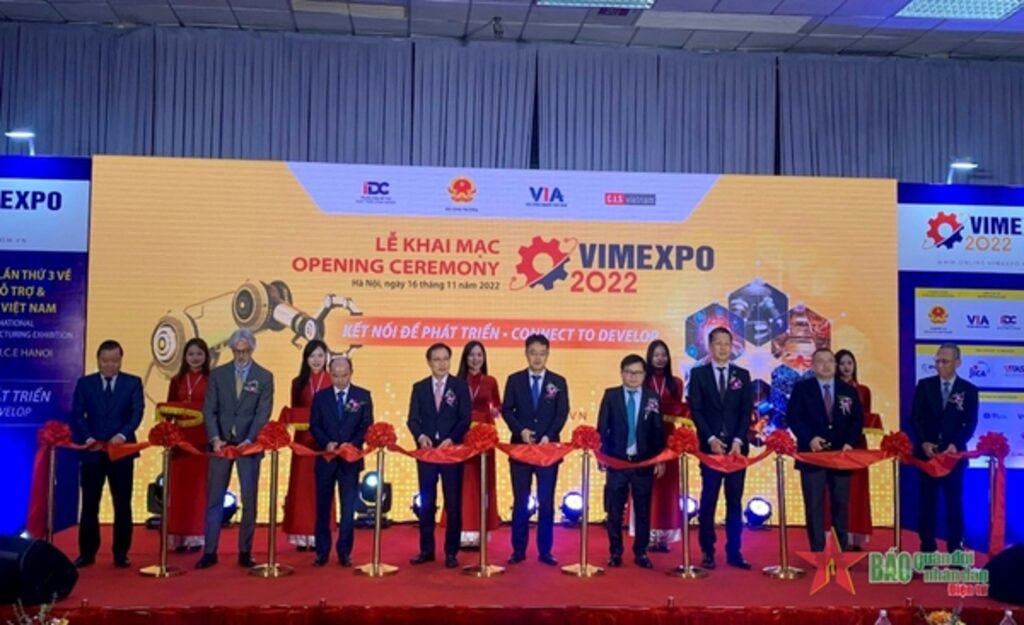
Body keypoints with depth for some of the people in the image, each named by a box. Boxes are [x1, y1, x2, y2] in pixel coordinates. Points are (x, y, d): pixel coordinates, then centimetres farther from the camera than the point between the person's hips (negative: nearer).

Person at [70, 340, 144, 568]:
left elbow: (137, 414, -7)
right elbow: (77, 415, 0)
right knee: (89, 504, 6)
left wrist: (123, 435, -24)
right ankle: (87, 552, 16)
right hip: (91, 451, 1)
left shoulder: (133, 383, 4)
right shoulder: (84, 383, 6)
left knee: (123, 505, 3)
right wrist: (87, 437, -17)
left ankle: (121, 553, 13)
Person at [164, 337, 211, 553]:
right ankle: (179, 536, 7)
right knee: (179, 486, 2)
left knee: (199, 486, 0)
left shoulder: (212, 380, 2)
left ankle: (196, 536, 6)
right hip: (180, 437, 3)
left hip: (203, 438, -3)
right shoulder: (177, 381, 12)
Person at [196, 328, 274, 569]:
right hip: (221, 443, 1)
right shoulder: (218, 374, 5)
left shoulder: (264, 377, 1)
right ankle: (210, 552, 9)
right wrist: (215, 438, -14)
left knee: (249, 500, 3)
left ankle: (245, 552, 12)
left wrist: (249, 440, -19)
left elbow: (263, 413, -6)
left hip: (248, 444, -1)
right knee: (214, 499, 4)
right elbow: (209, 410, 0)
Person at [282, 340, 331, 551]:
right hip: (303, 439, 2)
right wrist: (295, 423, -9)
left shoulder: (333, 382, 1)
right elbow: (293, 412, 10)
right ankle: (302, 535, 7)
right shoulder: (298, 382, 9)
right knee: (301, 485, 2)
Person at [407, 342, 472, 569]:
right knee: (426, 503, 7)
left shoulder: (460, 386, 2)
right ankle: (426, 550, 17)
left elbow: (465, 419, -4)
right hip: (426, 450, 2)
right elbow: (412, 419, 2)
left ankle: (451, 552, 9)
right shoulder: (419, 387, 8)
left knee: (453, 503, 2)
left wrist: (451, 440, -18)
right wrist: (421, 436, -18)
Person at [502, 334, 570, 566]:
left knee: (546, 502, 4)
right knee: (520, 501, 6)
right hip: (520, 447, 0)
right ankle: (518, 550, 12)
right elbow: (506, 410, 1)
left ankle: (545, 551, 11)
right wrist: (521, 430, -15)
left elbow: (562, 413, -1)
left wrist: (548, 436, -15)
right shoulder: (514, 380, 4)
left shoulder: (558, 382, 4)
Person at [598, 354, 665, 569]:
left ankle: (641, 553, 16)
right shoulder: (610, 395, 2)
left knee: (643, 510, 6)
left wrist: (659, 459, -3)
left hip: (644, 462, 1)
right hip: (616, 461, 0)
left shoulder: (653, 398, 3)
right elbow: (602, 428, 1)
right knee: (614, 510, 4)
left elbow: (658, 430, 3)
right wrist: (602, 455, -6)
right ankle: (615, 552, 15)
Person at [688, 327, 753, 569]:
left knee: (735, 501, 4)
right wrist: (711, 439, -13)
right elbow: (695, 410, -2)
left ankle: (734, 552, 9)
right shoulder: (698, 374, 4)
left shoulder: (742, 375, 10)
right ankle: (708, 552, 7)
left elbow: (747, 411, 3)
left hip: (737, 446, 2)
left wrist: (738, 440, -9)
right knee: (709, 500, 0)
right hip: (710, 445, -2)